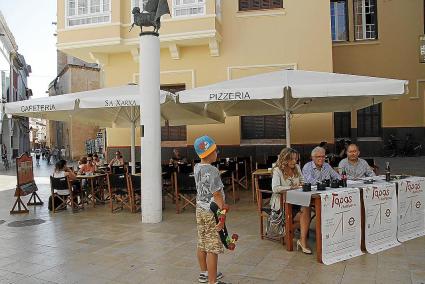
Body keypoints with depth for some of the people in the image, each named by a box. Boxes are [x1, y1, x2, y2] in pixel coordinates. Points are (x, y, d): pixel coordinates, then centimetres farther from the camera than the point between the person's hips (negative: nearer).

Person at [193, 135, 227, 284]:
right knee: (212, 249, -1)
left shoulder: (196, 168, 3)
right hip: (211, 212, -8)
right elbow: (217, 195, -19)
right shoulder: (212, 171, -20)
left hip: (200, 209, 8)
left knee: (202, 245, 18)